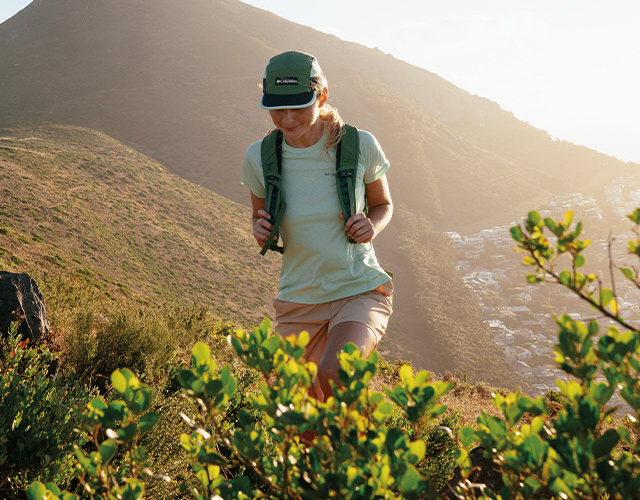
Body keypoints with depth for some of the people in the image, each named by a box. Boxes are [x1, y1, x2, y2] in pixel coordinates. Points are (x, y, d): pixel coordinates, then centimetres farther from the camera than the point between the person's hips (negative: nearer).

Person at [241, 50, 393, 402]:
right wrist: (261, 232, -12)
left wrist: (372, 225, -14)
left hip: (360, 292, -2)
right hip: (298, 301, 3)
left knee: (333, 376, -32)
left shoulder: (359, 146, -10)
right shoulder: (260, 157, -6)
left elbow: (383, 205, 8)